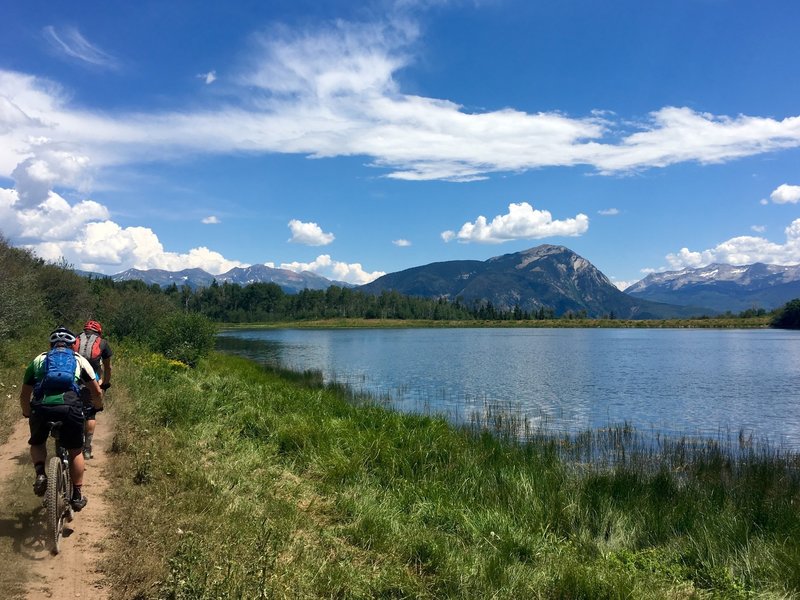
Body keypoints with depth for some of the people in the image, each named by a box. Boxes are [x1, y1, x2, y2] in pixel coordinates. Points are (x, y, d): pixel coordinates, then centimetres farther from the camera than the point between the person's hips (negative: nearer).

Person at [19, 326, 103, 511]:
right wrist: (98, 406, 43)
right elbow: (97, 392, 23)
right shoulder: (79, 359, 24)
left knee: (37, 443, 32)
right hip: (70, 407, -1)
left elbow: (24, 395, 30)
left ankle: (40, 473, 8)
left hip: (41, 407, 1)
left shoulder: (38, 359, 27)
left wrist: (28, 414, 49)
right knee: (75, 451, 21)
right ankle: (77, 496, 23)